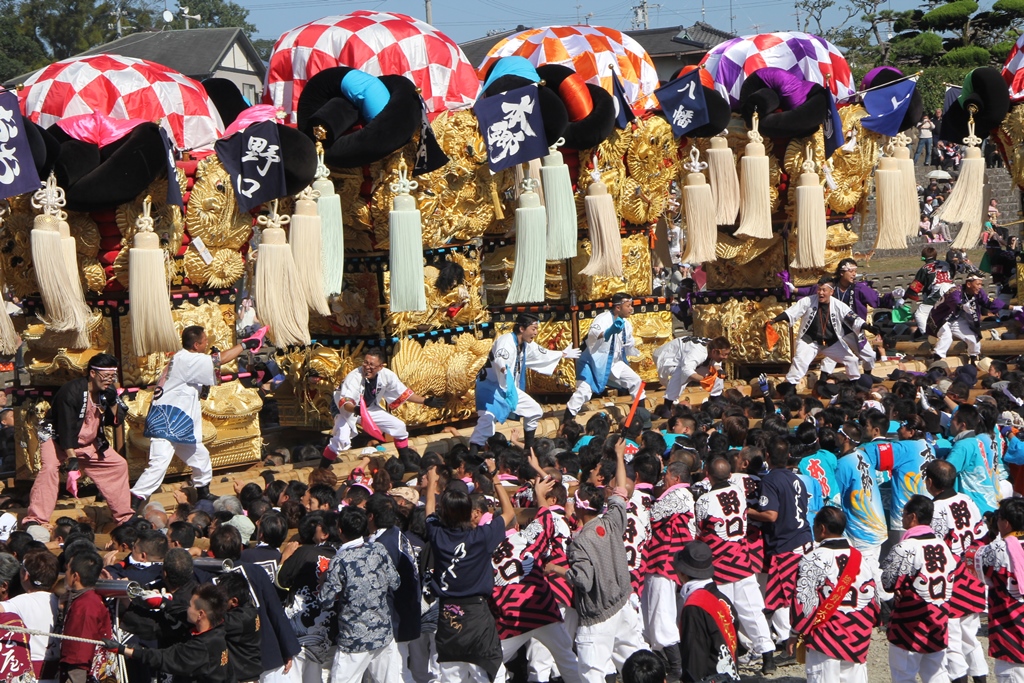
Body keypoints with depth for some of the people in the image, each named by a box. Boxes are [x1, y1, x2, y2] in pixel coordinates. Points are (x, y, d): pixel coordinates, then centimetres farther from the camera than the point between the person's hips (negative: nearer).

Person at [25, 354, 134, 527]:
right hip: (58, 439, -7)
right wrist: (72, 459, -35)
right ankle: (34, 521, -32)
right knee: (49, 468, -31)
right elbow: (66, 428, -29)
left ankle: (124, 517, 15)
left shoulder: (108, 391, -5)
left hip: (90, 443, 7)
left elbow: (116, 421, -3)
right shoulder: (72, 391, -27)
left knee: (119, 465, 3)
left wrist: (113, 403, -23)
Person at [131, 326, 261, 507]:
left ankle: (204, 495, 40)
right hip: (165, 423, -11)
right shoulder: (186, 360, -17)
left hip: (180, 426, 11)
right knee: (159, 464, -21)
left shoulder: (184, 358, 13)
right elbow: (222, 359, -15)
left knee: (200, 458, 22)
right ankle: (133, 504, -21)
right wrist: (244, 345, -4)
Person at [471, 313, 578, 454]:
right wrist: (503, 367, -71)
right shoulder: (506, 341, -25)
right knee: (487, 418, -29)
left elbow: (542, 354, 28)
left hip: (509, 388, 10)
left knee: (534, 411, 15)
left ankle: (529, 448, 30)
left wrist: (562, 354, 40)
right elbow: (499, 358, -47)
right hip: (491, 386, -10)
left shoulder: (526, 345, 7)